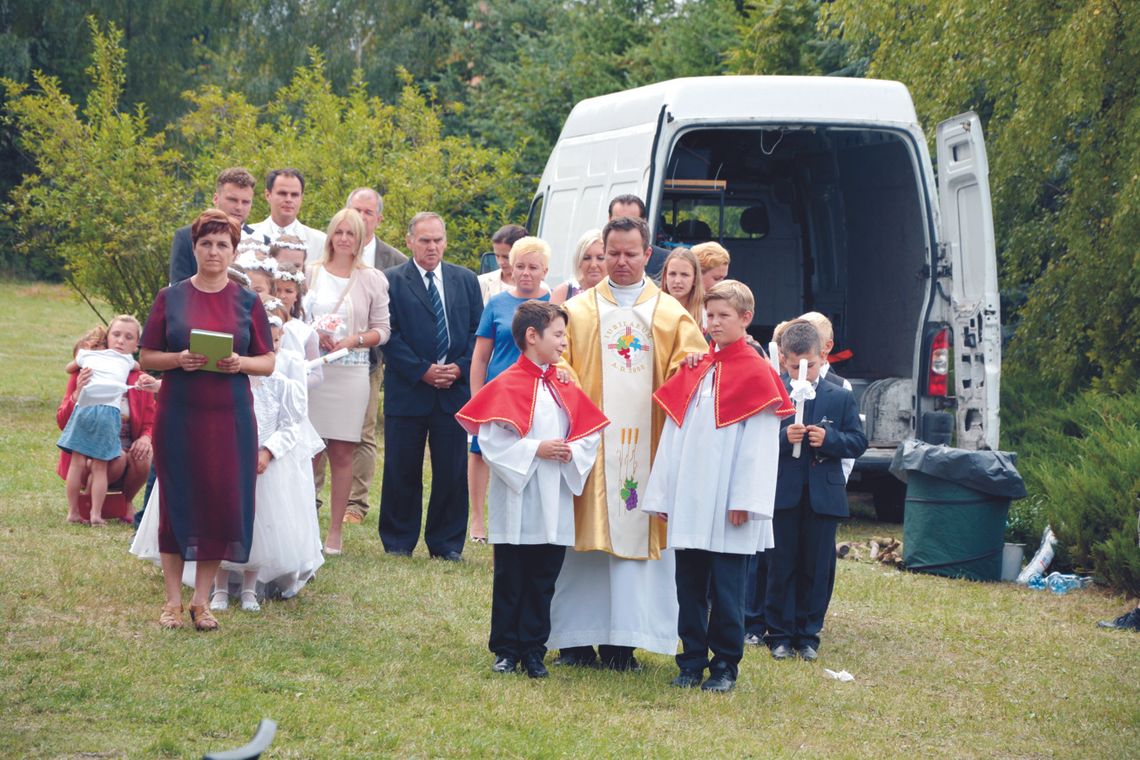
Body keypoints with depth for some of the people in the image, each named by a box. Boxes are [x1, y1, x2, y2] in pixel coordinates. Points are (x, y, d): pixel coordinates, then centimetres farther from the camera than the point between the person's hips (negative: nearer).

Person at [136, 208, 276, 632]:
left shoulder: (247, 303, 6)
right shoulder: (171, 299, 3)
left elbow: (268, 362, 7)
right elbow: (146, 358, 4)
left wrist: (241, 362, -13)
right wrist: (178, 359, -15)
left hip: (230, 418, 1)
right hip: (179, 415, -1)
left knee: (222, 502, -1)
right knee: (178, 501, 0)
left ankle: (201, 600, 9)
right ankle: (173, 601, 8)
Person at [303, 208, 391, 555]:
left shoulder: (372, 280, 6)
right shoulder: (310, 273, 7)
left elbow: (382, 329, 7)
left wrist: (354, 340, -10)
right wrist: (314, 334, -9)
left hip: (350, 371, 0)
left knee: (342, 453, 1)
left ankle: (335, 532, 6)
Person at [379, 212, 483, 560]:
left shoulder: (466, 280, 12)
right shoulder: (392, 281, 1)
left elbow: (478, 332, 10)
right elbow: (389, 335, -4)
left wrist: (460, 368, -6)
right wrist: (422, 371, -12)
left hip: (455, 388, 2)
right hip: (407, 391, -2)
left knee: (452, 471, 3)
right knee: (402, 470, 3)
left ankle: (446, 543, 11)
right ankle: (398, 542, 13)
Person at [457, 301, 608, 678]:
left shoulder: (566, 389, 10)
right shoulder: (507, 386, -8)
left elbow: (590, 435, 12)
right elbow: (492, 440, -15)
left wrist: (572, 453, -7)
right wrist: (536, 450, -18)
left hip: (555, 508, 5)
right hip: (517, 506, -5)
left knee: (543, 583, 8)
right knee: (510, 582, 4)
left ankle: (534, 650, 16)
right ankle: (506, 650, 13)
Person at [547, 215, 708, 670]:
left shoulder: (671, 314, 13)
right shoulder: (578, 309, 12)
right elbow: (558, 359, 5)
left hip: (645, 441, 0)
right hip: (589, 436, 0)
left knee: (635, 532, -2)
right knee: (583, 537, -2)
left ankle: (622, 642, 1)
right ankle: (575, 640, 3)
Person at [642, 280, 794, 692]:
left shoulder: (756, 373, -3)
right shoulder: (692, 371, 13)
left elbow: (760, 444, -8)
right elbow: (672, 435, 13)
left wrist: (745, 501, -14)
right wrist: (661, 494, 9)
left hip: (728, 505, -5)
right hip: (687, 501, 5)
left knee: (726, 589, 1)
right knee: (689, 585, 8)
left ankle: (724, 666, 10)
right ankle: (692, 661, 16)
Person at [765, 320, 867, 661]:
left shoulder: (841, 398, 5)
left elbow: (858, 441, 4)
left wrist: (829, 439, -14)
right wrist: (783, 437, -22)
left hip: (823, 495, 1)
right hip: (783, 494, -1)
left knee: (817, 568, 6)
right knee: (781, 566, 4)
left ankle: (808, 634, 15)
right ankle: (779, 634, 12)